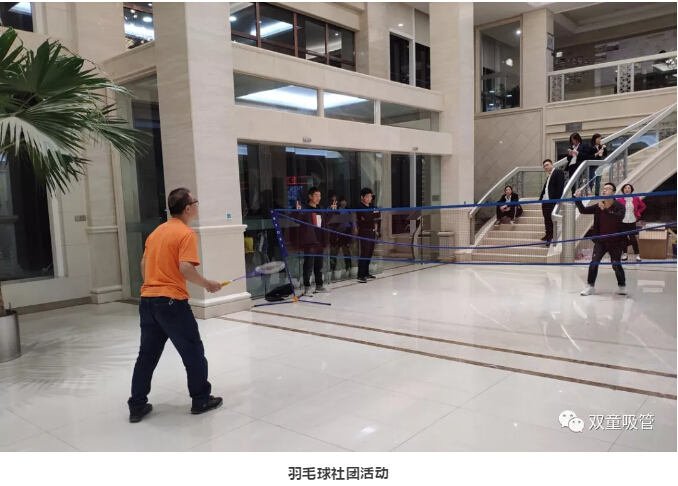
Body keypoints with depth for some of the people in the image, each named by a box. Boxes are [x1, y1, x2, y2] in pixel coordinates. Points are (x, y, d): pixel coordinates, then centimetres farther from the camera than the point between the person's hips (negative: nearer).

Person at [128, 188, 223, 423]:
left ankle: (137, 406, 21)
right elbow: (185, 268, -22)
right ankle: (201, 400, 19)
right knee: (193, 352, 8)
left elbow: (143, 264, 19)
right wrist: (207, 284, -8)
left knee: (147, 354, 15)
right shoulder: (186, 234, -11)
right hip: (171, 302, -8)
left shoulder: (157, 231, 14)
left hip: (147, 300, 8)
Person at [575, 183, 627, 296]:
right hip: (600, 240, 3)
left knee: (616, 265, 6)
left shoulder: (619, 206, -14)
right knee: (594, 263, -6)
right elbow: (583, 210, -2)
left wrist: (605, 210, -45)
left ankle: (622, 286, 27)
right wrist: (577, 199, -16)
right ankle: (591, 286, 3)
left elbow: (619, 217, -33)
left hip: (615, 241, -3)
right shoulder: (598, 206, -2)